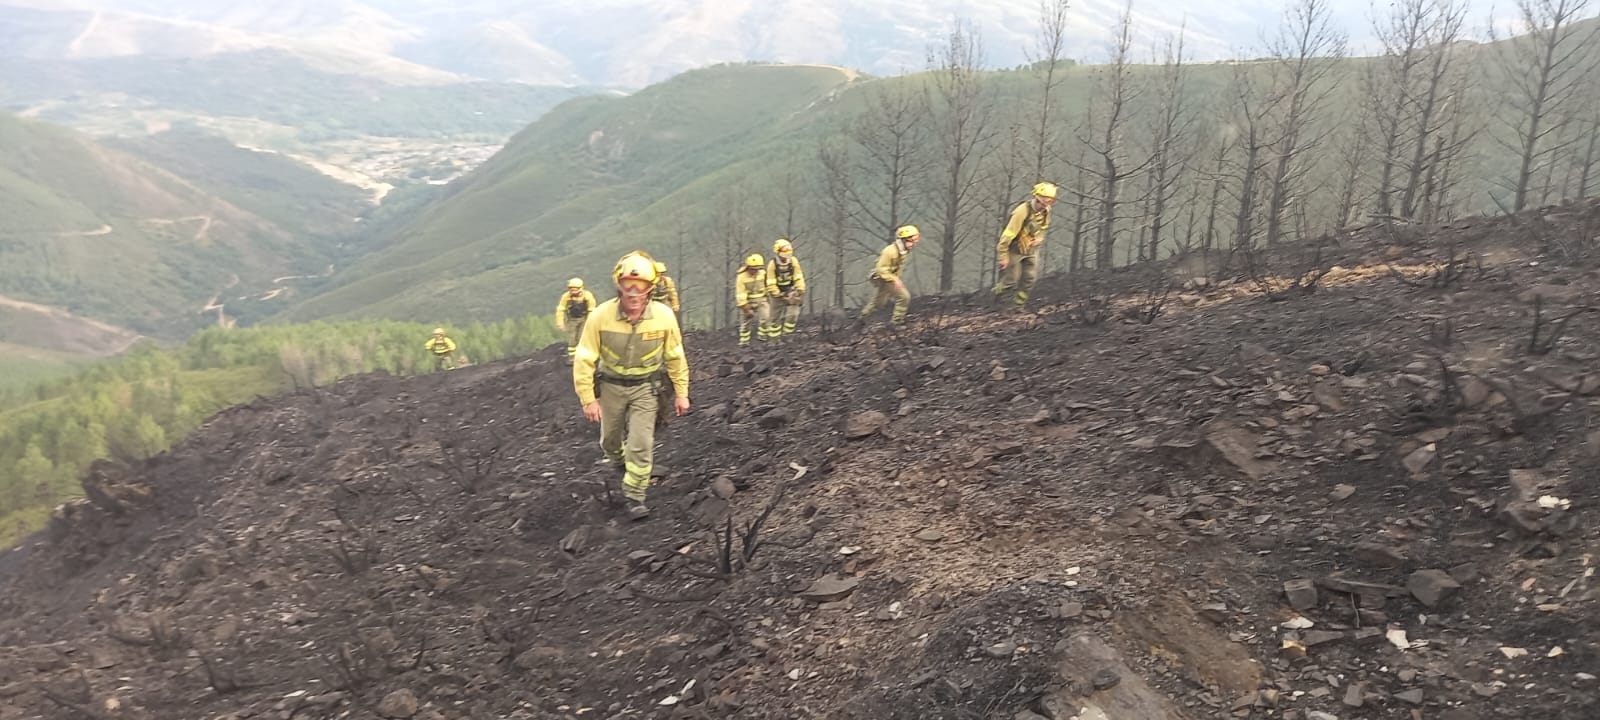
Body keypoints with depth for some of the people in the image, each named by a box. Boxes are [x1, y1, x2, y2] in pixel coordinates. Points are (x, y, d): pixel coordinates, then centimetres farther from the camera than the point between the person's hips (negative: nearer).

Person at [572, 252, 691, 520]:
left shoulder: (664, 316, -20)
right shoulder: (601, 316, -23)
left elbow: (675, 357, -5)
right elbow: (584, 359, -15)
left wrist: (681, 392, 0)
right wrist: (588, 398, -16)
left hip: (646, 387, -1)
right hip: (611, 386, 1)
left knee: (641, 445, -8)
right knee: (611, 438, 21)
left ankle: (635, 497, 10)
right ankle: (618, 461, 56)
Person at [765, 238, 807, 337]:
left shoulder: (793, 261, -14)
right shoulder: (772, 264, -20)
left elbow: (799, 278, -8)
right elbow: (771, 284, -17)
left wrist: (801, 291, -14)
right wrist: (779, 296, -21)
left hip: (790, 290, 2)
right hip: (777, 292, -2)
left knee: (793, 314, -11)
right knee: (776, 317, 6)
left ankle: (786, 334, 5)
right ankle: (774, 336, 21)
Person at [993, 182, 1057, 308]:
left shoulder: (1046, 211, -8)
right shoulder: (1023, 211, -29)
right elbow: (1009, 233, -25)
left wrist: (1039, 239, -1)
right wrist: (1003, 255, -23)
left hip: (1031, 249, 6)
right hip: (1016, 249, -6)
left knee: (1030, 278, 0)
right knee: (1011, 281, -3)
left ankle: (1019, 305, 14)